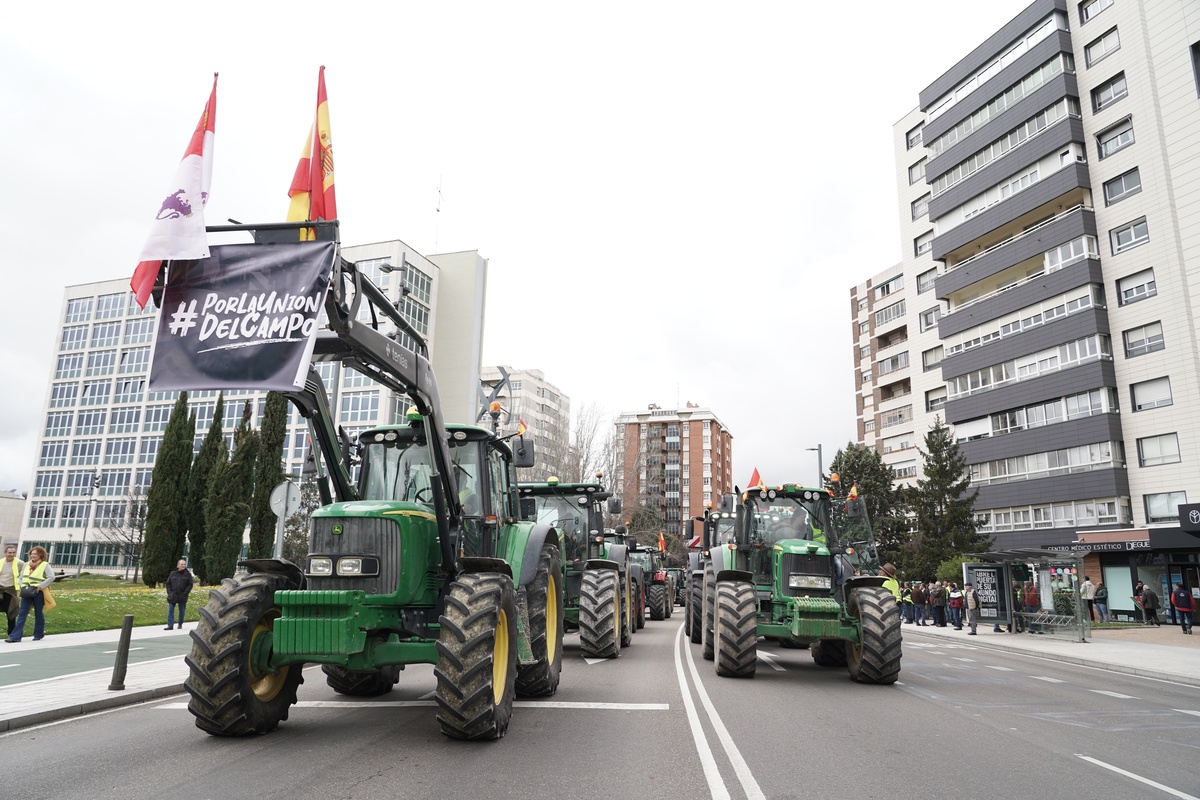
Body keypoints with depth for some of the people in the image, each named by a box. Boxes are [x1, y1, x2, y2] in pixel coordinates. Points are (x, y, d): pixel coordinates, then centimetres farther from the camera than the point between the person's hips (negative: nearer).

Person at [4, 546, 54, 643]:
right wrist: (21, 586, 0)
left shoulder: (44, 565, -4)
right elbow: (21, 577, 18)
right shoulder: (26, 564, 12)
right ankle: (15, 636, -4)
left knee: (38, 613, 6)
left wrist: (40, 586, -17)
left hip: (38, 593, -4)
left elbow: (51, 577, -12)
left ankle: (39, 634, 18)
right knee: (22, 613, -1)